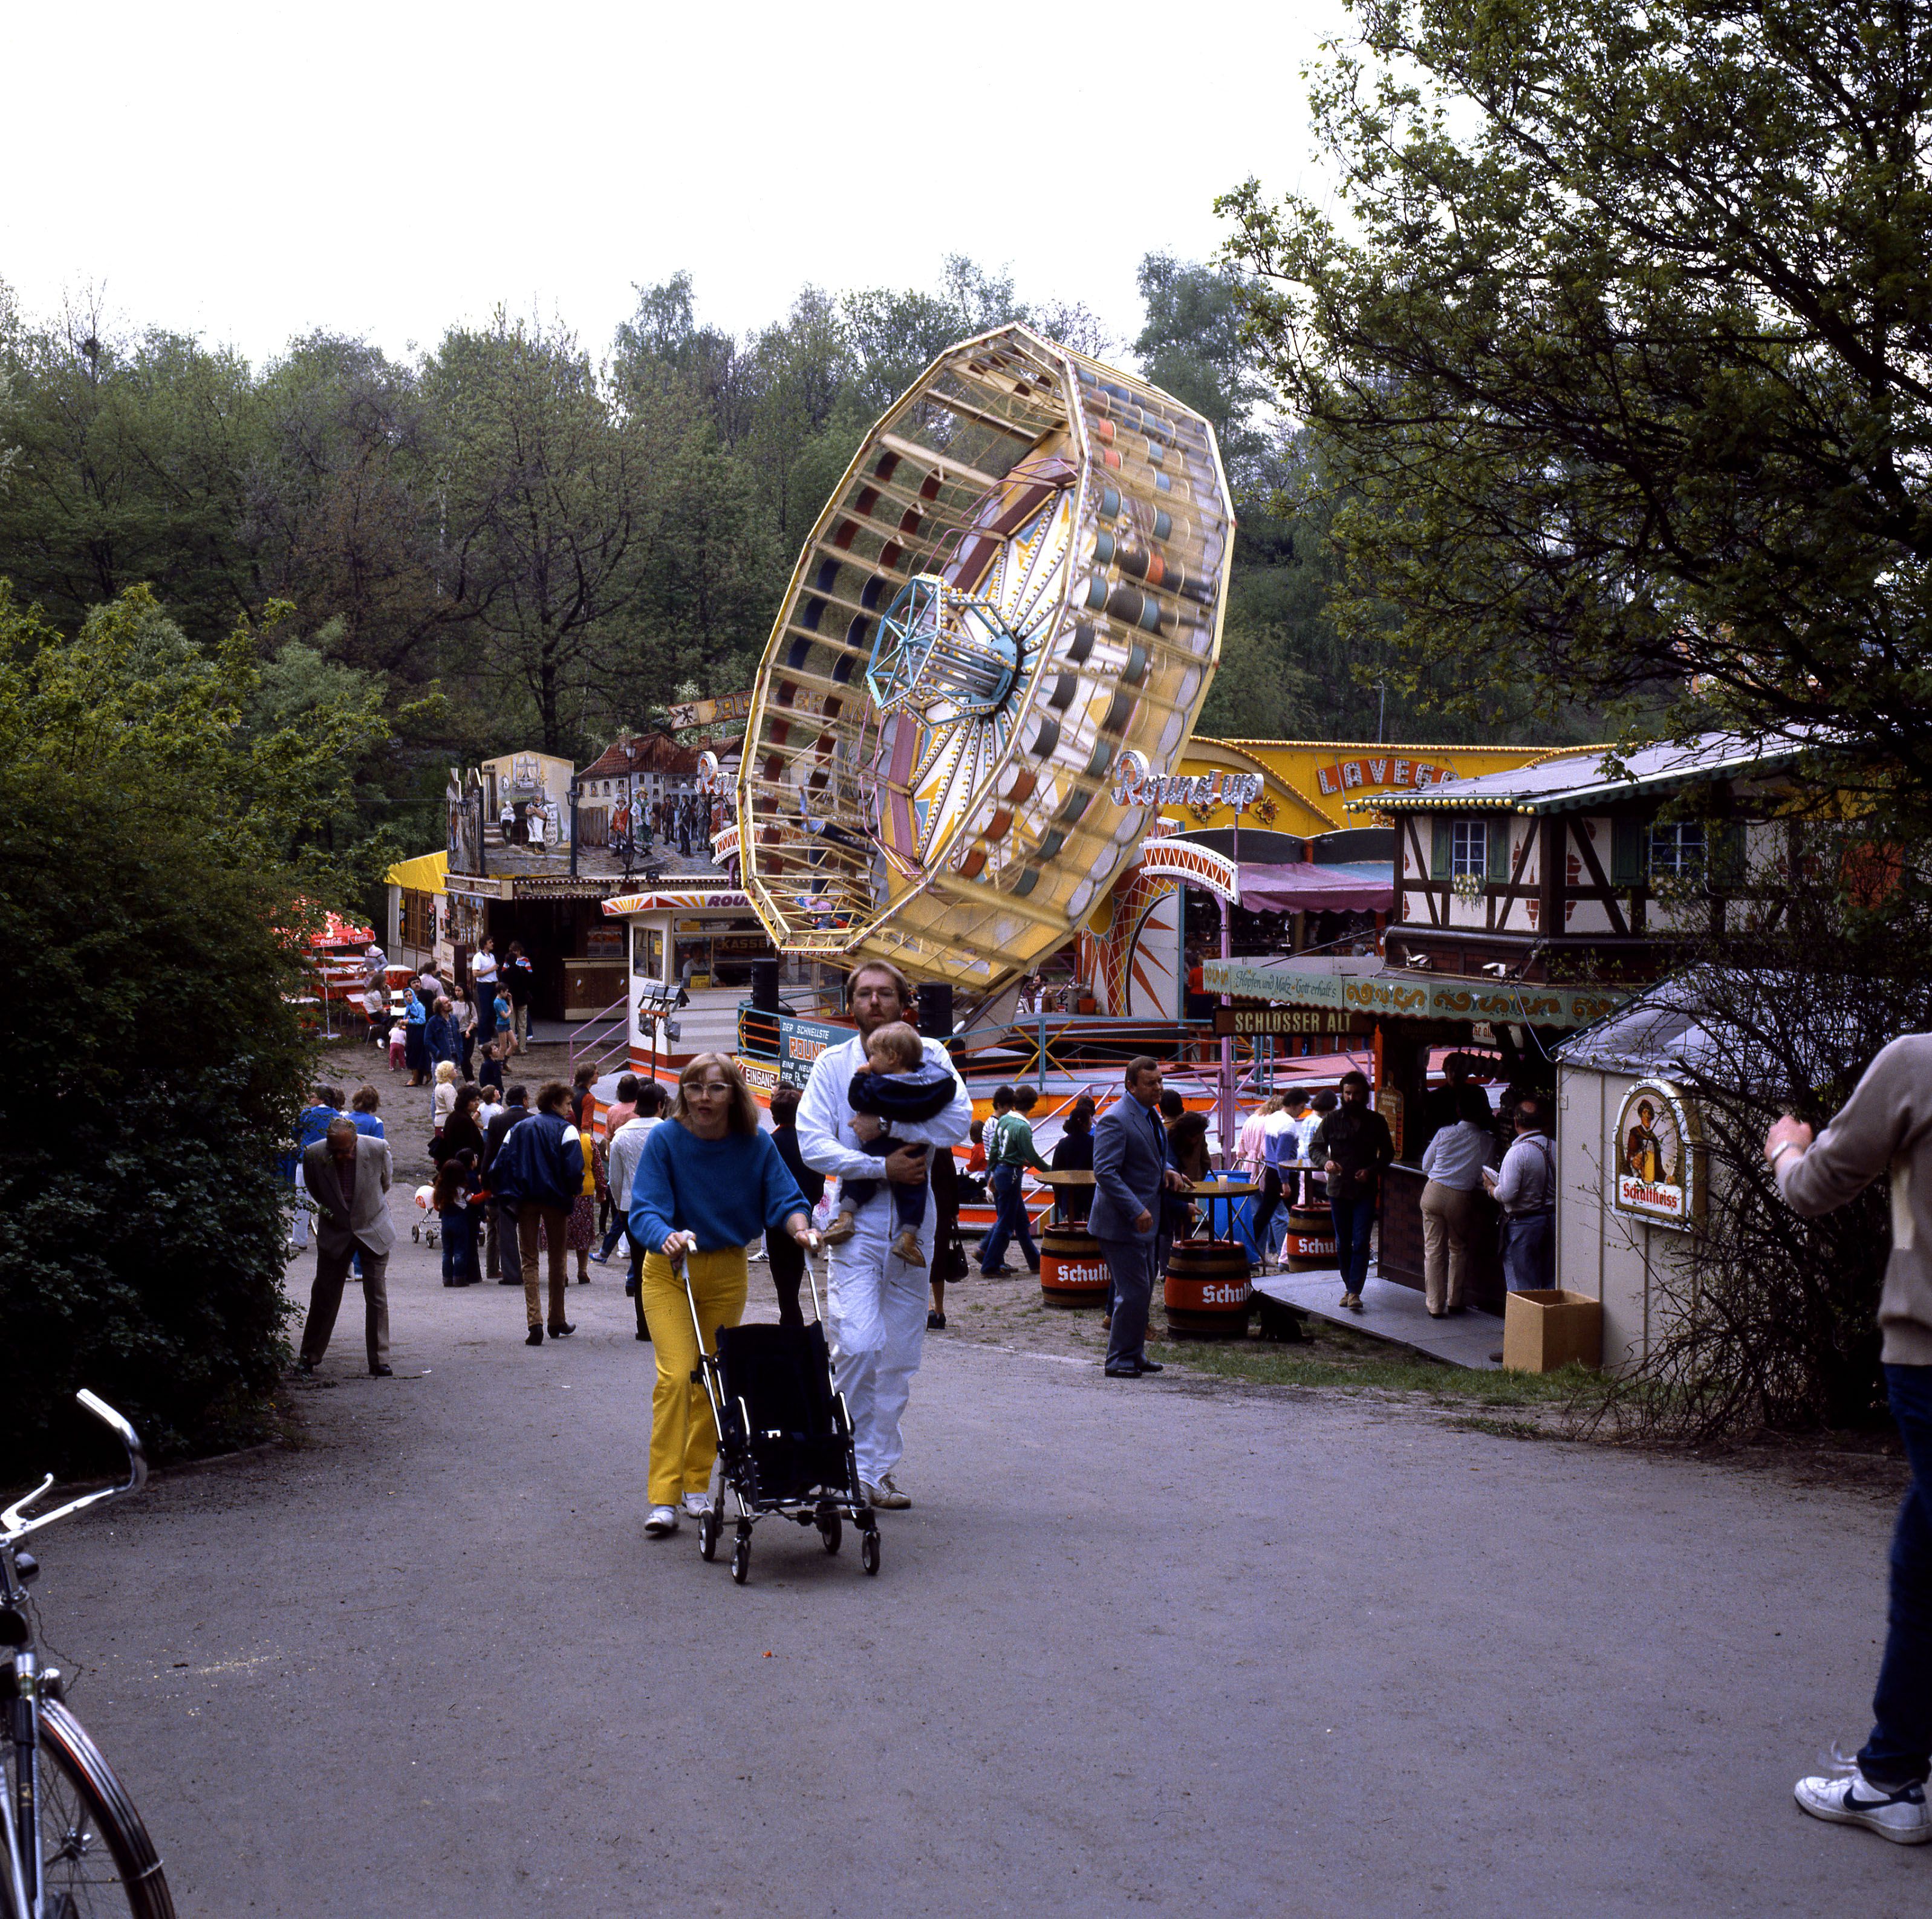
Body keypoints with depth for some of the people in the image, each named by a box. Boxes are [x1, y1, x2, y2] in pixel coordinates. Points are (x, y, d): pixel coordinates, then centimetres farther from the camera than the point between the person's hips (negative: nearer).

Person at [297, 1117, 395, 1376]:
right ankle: (310, 1355, 22)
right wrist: (326, 1208, 8)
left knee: (377, 1297, -1)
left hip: (373, 1228, -1)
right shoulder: (313, 1154, -19)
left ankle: (379, 1360, 7)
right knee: (324, 1296, 7)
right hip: (334, 1232, 1)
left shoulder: (378, 1149, -20)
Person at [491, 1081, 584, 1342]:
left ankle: (535, 1321, -14)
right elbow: (574, 1167, -14)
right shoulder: (565, 1129, -2)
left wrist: (506, 1198, 13)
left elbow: (499, 1166, 6)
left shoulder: (518, 1128, 12)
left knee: (528, 1261, 2)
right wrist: (573, 1192, 3)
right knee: (557, 1259, 12)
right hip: (556, 1201, -2)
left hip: (525, 1202, 2)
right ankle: (557, 1321, 19)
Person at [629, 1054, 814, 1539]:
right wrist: (668, 1238, -42)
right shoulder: (665, 1140, -15)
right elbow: (644, 1210, -21)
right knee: (677, 1373, -16)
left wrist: (800, 1226, -32)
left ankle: (698, 1484, 23)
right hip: (669, 1270, -3)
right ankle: (663, 1495, -13)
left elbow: (784, 1197, -9)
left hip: (727, 1271, 3)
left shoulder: (756, 1145, -8)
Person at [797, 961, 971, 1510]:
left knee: (900, 1356, 7)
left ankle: (880, 1470, 17)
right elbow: (813, 1144, -6)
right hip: (856, 1220, -2)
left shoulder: (929, 1055, 5)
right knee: (859, 1345, -17)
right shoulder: (833, 1063, 4)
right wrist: (882, 1166, -16)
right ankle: (850, 1460, -2)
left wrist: (885, 1128, -16)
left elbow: (959, 1120, -11)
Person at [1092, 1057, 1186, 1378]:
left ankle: (1134, 1354, 27)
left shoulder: (1152, 1115, 12)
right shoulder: (1115, 1120, -18)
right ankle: (1120, 1360, 3)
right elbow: (1104, 1172, -24)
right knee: (1134, 1291, -7)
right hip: (1120, 1223, -10)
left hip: (1142, 1221, 10)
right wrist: (1137, 1210, -28)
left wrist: (1167, 1170, 6)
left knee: (1143, 1290, 16)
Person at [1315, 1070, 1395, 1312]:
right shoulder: (1332, 1120, 2)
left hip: (1366, 1190, -1)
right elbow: (1317, 1147, 5)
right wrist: (1326, 1161, -18)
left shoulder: (1376, 1122, 2)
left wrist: (1371, 1170, -8)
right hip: (1338, 1189, 1)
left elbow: (1387, 1153, 10)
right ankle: (1348, 1286, 24)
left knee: (1361, 1243, -9)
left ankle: (1354, 1292, -11)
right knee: (1343, 1243, 10)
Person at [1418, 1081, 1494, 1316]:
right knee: (1458, 1249, 19)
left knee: (1434, 1250, 6)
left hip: (1433, 1192, 1)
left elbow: (1426, 1166, 7)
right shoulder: (1486, 1140, -6)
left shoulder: (1444, 1133, -4)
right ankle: (1454, 1301, 24)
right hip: (1461, 1199, 0)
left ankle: (1435, 1305, 7)